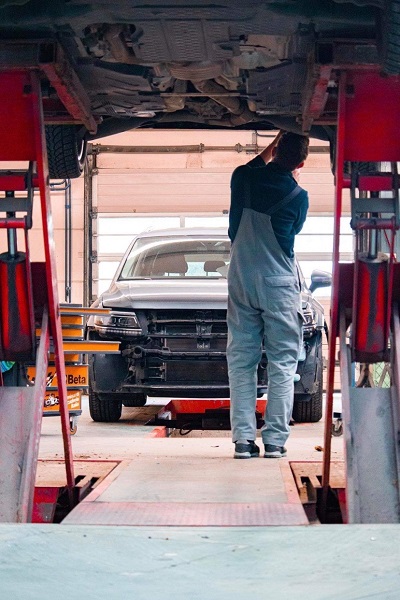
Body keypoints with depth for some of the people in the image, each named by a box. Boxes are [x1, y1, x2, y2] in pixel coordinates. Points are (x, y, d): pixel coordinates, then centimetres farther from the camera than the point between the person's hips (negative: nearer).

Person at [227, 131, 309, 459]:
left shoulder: (243, 178, -2)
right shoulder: (298, 196, -8)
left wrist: (271, 147, 31)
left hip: (241, 281, 3)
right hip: (280, 284, -3)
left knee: (241, 361, 6)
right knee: (282, 364, 1)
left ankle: (243, 439, 1)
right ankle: (275, 440, -3)